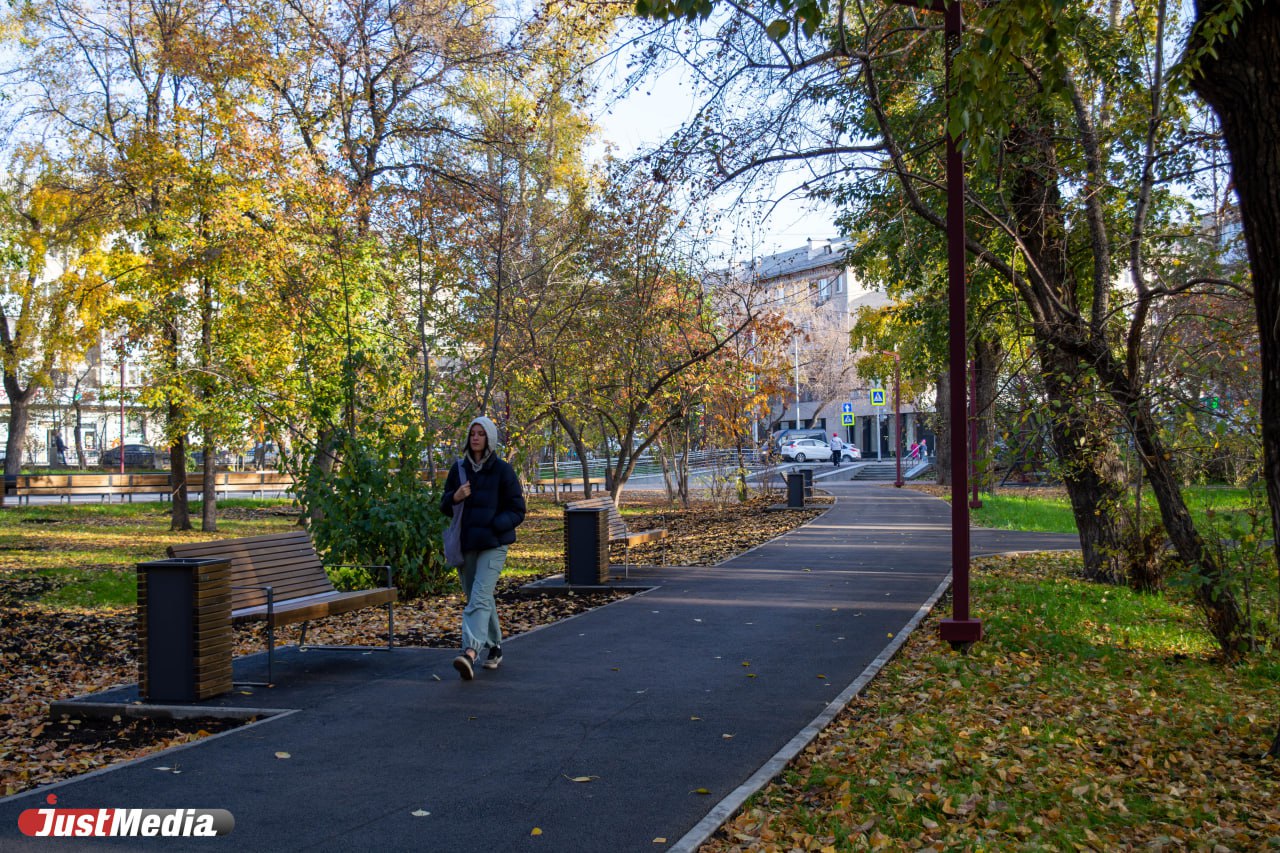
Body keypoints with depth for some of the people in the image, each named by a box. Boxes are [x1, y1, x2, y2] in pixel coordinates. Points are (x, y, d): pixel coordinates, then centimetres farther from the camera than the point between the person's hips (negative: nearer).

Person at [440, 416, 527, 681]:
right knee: (479, 598, 13)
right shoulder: (458, 469, 9)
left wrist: (492, 526, -17)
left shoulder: (502, 470, -3)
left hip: (493, 544, -5)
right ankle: (494, 648, 29)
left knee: (480, 597, -19)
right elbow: (444, 508, 14)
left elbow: (517, 511, -3)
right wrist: (455, 497, -9)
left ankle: (471, 651, -33)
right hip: (465, 544, 5)